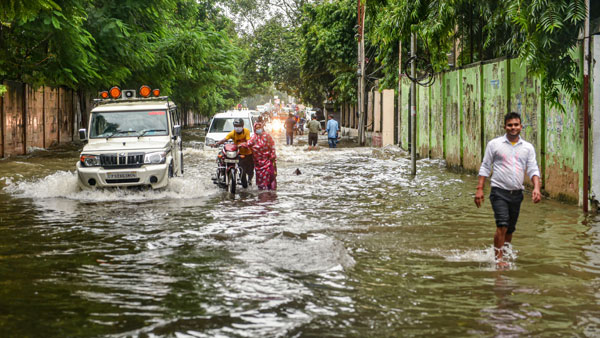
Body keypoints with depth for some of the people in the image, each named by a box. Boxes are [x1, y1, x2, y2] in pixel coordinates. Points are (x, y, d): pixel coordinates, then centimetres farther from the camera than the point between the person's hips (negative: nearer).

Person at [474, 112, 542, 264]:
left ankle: (506, 254, 27)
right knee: (502, 225, -18)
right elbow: (485, 167, 4)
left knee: (510, 228, 11)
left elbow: (533, 169, 4)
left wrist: (536, 188, -13)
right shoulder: (494, 144, 1)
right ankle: (498, 259, -12)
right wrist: (480, 189, -3)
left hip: (517, 193, 4)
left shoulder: (528, 147, 8)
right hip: (499, 192, -3)